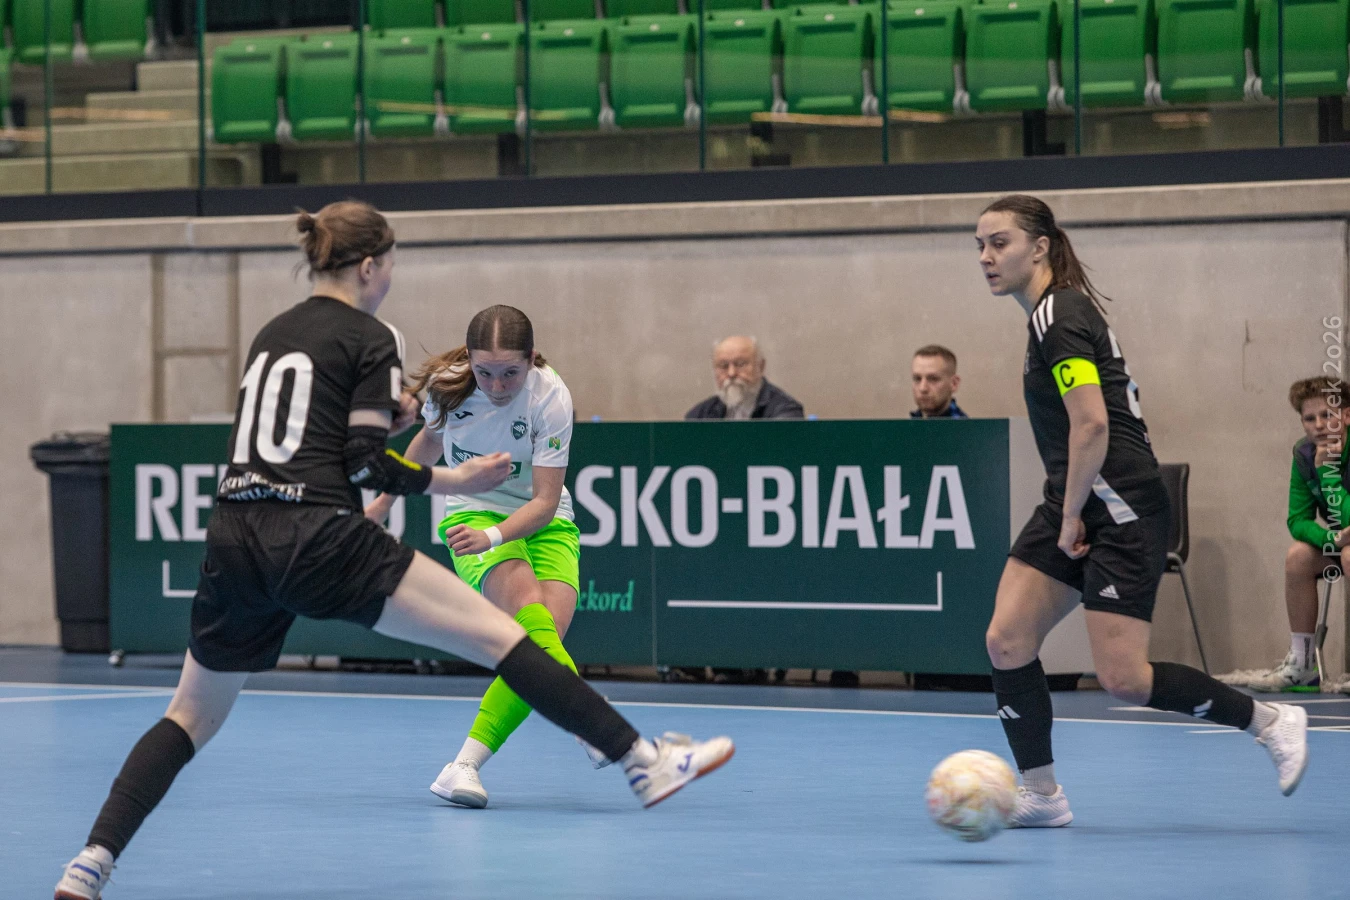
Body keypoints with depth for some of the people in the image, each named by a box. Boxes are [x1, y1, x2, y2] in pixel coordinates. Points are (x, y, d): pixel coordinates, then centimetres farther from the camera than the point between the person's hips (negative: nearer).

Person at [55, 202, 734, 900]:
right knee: (501, 635, -4)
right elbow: (368, 465, -7)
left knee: (193, 714, 18)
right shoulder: (371, 340, 2)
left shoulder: (270, 334, 22)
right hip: (319, 542, -6)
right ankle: (644, 763, -8)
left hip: (232, 541, 6)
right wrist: (455, 481, 5)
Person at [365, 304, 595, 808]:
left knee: (544, 637, -25)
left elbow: (545, 501, -20)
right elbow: (431, 437, 13)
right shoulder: (446, 384, -12)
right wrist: (384, 502, 24)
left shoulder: (550, 398, -20)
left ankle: (465, 765, -24)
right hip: (473, 514, 0)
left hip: (543, 522, 0)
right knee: (526, 606, -32)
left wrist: (494, 536, -38)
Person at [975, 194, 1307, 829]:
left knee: (1123, 678, -11)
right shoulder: (1055, 311, 16)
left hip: (1120, 510, -10)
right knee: (1007, 640, -2)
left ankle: (1271, 722, 4)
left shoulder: (1059, 317, -15)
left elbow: (1092, 426, -23)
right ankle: (1041, 794, 5)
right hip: (1079, 503, 10)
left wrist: (1071, 518, -16)